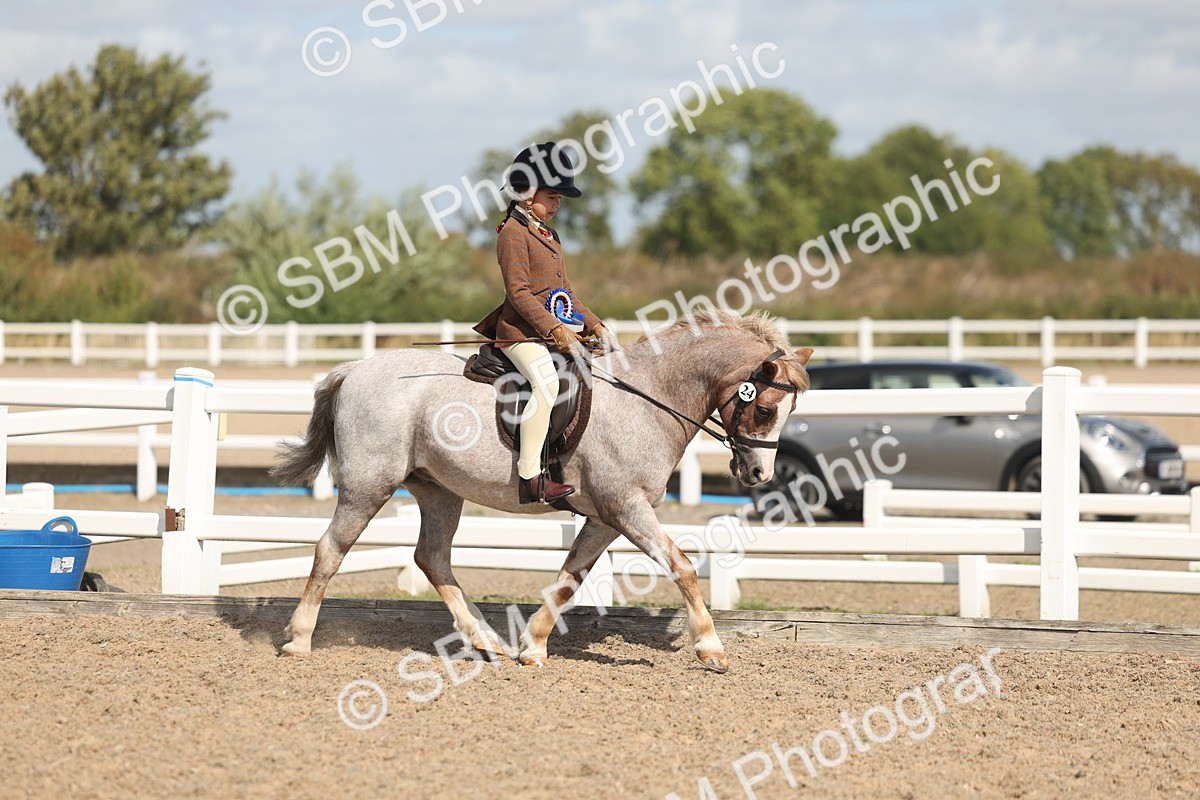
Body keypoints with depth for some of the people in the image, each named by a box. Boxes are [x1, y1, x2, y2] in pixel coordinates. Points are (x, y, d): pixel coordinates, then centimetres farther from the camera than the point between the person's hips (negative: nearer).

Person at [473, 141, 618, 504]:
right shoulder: (514, 233, -7)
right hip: (522, 331, -10)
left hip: (553, 333, 10)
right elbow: (519, 292, -16)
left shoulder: (550, 236, 23)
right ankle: (529, 478, -35)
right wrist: (555, 329, -24)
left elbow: (564, 294, 26)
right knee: (547, 383, -31)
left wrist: (595, 326, 13)